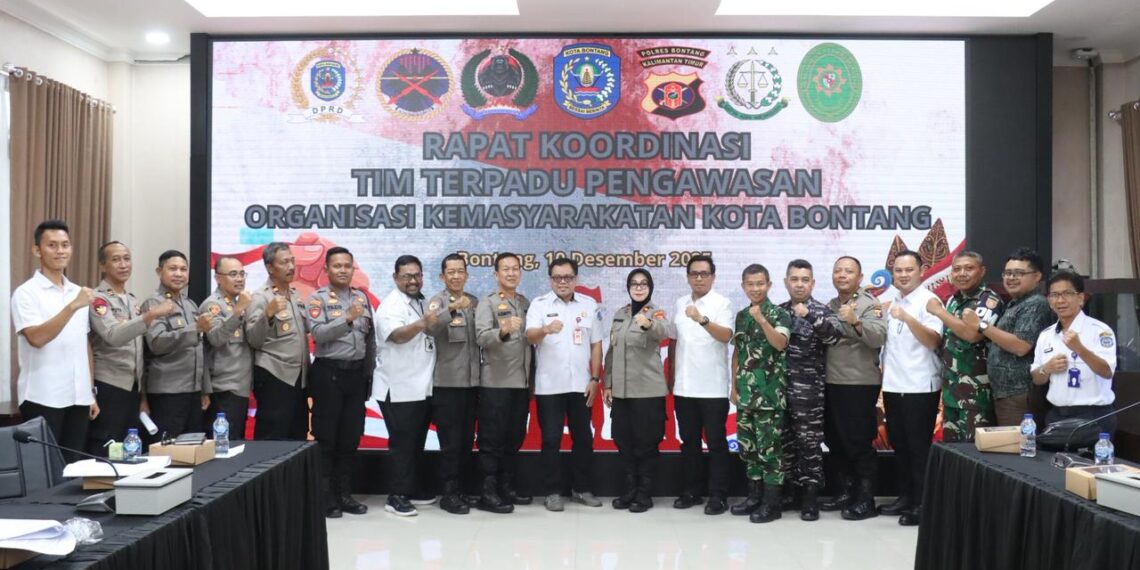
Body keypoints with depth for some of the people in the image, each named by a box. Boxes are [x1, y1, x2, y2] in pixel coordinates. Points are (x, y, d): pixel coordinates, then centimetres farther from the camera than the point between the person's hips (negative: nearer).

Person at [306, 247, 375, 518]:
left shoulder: (362, 297, 11)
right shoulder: (318, 298, -4)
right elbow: (319, 334, -18)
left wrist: (369, 372, 10)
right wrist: (347, 319, -29)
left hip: (356, 373, 5)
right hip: (328, 373, -5)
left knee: (351, 437, 10)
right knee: (326, 438, 1)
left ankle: (344, 493, 19)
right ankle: (326, 497, 9)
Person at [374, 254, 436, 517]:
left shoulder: (421, 302, 12)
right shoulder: (391, 305, -13)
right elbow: (397, 336, -33)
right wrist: (422, 324, -48)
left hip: (422, 387, 8)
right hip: (398, 389, -8)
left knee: (416, 442, 15)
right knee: (402, 444, -5)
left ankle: (411, 490, 26)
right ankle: (396, 497, 3)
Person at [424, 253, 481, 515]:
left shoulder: (475, 302, 11)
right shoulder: (436, 302, -4)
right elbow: (431, 327, -25)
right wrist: (452, 308, -40)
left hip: (472, 381, 5)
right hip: (447, 383, -5)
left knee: (467, 440, 11)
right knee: (450, 442, 0)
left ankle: (459, 489, 23)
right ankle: (449, 494, 9)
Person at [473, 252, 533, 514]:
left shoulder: (526, 303, 12)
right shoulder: (487, 303, -5)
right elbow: (482, 338, -20)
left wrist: (534, 378, 12)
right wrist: (504, 330, -39)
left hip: (522, 383, 6)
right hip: (495, 383, -6)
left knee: (514, 438, 12)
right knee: (492, 440, -1)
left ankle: (507, 488, 22)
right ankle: (488, 493, 5)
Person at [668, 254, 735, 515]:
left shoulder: (722, 303, -5)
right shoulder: (679, 304, 10)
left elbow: (726, 336, -21)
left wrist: (702, 319, -36)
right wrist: (670, 375, 12)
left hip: (713, 388, -5)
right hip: (683, 387, 5)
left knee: (716, 442, 2)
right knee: (689, 441, 12)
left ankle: (718, 495, 10)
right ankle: (692, 490, 22)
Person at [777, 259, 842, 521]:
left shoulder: (821, 310, -2)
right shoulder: (778, 311, 11)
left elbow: (834, 336, -20)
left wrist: (809, 316, -28)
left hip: (809, 388, -4)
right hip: (780, 386, 4)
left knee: (809, 442, -1)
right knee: (784, 440, 10)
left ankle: (810, 495, 7)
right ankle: (790, 487, 23)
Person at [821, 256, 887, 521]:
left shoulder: (869, 304, -6)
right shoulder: (829, 306, 16)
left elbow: (879, 338, -20)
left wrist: (855, 321, -33)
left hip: (860, 384, -7)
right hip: (831, 383, 7)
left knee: (859, 442, -2)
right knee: (835, 440, 13)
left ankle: (866, 499, 7)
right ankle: (847, 491, 26)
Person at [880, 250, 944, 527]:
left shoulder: (928, 301, -8)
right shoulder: (893, 302, 14)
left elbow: (933, 341, -21)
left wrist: (907, 318, -32)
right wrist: (885, 369, 11)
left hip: (920, 387, -7)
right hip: (893, 385, 7)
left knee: (919, 447, -2)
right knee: (899, 444, 13)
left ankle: (921, 504, 6)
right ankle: (905, 497, 24)